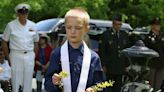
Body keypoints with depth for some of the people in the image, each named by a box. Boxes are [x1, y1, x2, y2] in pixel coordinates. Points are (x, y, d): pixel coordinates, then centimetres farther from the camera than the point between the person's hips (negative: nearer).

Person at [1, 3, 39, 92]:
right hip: (16, 55, -2)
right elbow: (4, 42, 2)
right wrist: (8, 58, -2)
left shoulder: (32, 25, 7)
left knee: (28, 82, 4)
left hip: (29, 56, 3)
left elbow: (36, 42, 15)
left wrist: (34, 56, 8)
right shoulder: (11, 25, -2)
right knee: (15, 81, -2)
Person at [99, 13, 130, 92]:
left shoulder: (124, 35, 11)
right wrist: (103, 65, -8)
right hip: (110, 68, -4)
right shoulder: (106, 35, -2)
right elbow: (101, 52, -3)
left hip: (121, 67, 4)